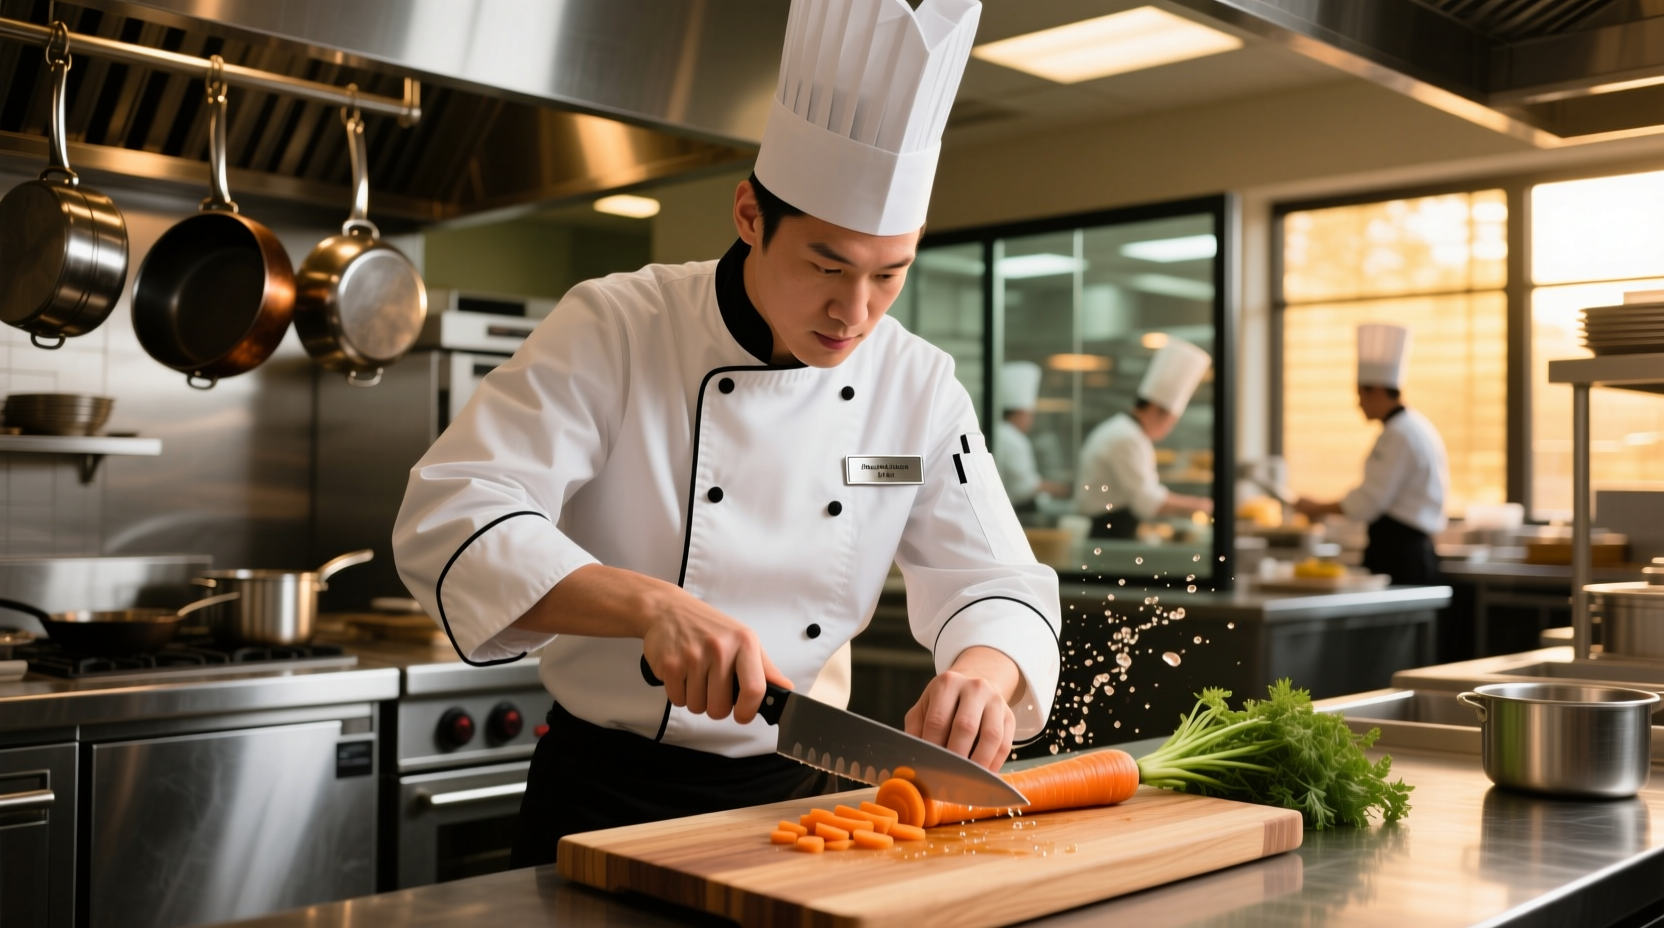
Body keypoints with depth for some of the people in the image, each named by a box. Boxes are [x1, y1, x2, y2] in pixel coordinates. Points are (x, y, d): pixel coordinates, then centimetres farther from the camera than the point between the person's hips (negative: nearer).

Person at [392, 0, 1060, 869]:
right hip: (607, 793, -2)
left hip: (792, 794, 3)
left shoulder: (921, 388, -4)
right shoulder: (614, 329, -15)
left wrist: (984, 673, -29)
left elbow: (994, 581, -4)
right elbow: (450, 519, -23)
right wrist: (650, 604, -38)